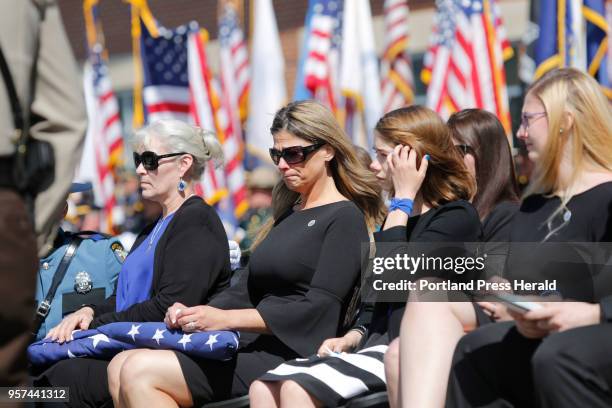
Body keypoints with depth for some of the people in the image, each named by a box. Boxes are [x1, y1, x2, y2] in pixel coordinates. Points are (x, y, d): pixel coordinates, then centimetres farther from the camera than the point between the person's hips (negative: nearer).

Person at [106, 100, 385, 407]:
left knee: (140, 372, -20)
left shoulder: (345, 218, -3)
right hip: (251, 346, 8)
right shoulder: (287, 214, 22)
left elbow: (318, 309, -14)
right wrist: (193, 313, -1)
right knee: (121, 366, -7)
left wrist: (226, 318, -19)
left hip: (289, 354, -8)